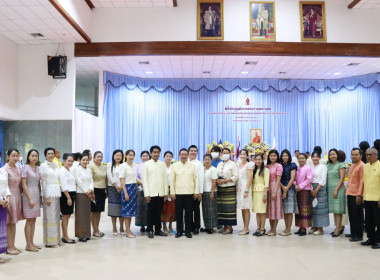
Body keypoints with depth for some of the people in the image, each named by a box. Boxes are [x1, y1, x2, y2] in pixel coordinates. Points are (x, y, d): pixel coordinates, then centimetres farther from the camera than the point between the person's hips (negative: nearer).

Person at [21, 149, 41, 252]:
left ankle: (31, 242, 16)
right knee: (29, 220, -3)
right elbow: (23, 184, -11)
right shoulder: (25, 168, -7)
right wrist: (30, 199, -15)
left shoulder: (38, 168, 11)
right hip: (28, 194, -6)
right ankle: (28, 245, 3)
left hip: (37, 194, 6)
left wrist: (40, 196, 11)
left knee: (33, 220, 9)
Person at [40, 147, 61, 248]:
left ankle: (56, 239, 17)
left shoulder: (56, 165, 13)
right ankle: (49, 241, 4)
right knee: (49, 217, -3)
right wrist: (47, 197, -12)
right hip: (48, 192, -6)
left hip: (57, 192, 6)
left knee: (56, 216, 9)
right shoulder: (43, 166, -5)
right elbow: (43, 182, -8)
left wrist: (59, 192, 10)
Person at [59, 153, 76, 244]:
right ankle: (65, 237, 5)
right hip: (65, 195, -9)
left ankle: (64, 236, 21)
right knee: (65, 216, -1)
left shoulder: (71, 170, 14)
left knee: (67, 216, 13)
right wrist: (68, 197, -18)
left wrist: (72, 197, 12)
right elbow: (64, 186, -17)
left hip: (71, 194, 9)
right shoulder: (62, 170, -11)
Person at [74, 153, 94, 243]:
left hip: (88, 194, 6)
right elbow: (79, 182, -12)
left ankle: (86, 234, 16)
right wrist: (86, 192, -11)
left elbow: (91, 181, 10)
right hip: (80, 194, -6)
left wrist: (90, 190, -8)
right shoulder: (77, 169, -5)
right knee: (81, 215, -3)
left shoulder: (89, 170, 13)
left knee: (87, 214, 9)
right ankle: (81, 235, 1)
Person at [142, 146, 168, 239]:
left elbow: (165, 179, 9)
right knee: (151, 213, 3)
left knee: (158, 213, 7)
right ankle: (150, 230, 14)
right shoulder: (146, 165, 2)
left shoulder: (162, 164, 10)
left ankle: (158, 230, 18)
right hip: (151, 193, -2)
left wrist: (166, 193, 4)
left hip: (161, 193, 2)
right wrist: (146, 194, -8)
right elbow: (144, 180, -2)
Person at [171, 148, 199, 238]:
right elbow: (172, 180, 5)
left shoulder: (193, 166, 8)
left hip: (189, 193, 0)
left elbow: (196, 179, 6)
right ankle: (179, 231, 14)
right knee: (178, 213, 3)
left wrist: (196, 191, 0)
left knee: (189, 213, 3)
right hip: (178, 193, 0)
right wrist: (172, 192, -1)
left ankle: (188, 231, 13)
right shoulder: (174, 166, 7)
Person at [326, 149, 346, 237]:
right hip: (330, 189, 6)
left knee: (338, 210, -6)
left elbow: (342, 179, -9)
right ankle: (339, 228, 16)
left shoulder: (341, 165, -3)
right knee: (333, 209, 8)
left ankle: (337, 230, -5)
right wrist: (327, 189, 8)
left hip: (338, 189, -6)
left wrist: (336, 189, -15)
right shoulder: (328, 166, 15)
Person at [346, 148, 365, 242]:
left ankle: (359, 235, 6)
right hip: (350, 194, 8)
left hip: (357, 195, -8)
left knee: (358, 216, -1)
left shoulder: (362, 166, -10)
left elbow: (362, 181, -15)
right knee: (351, 215, 14)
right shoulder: (352, 166, 17)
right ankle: (353, 233, 23)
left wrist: (359, 195, -19)